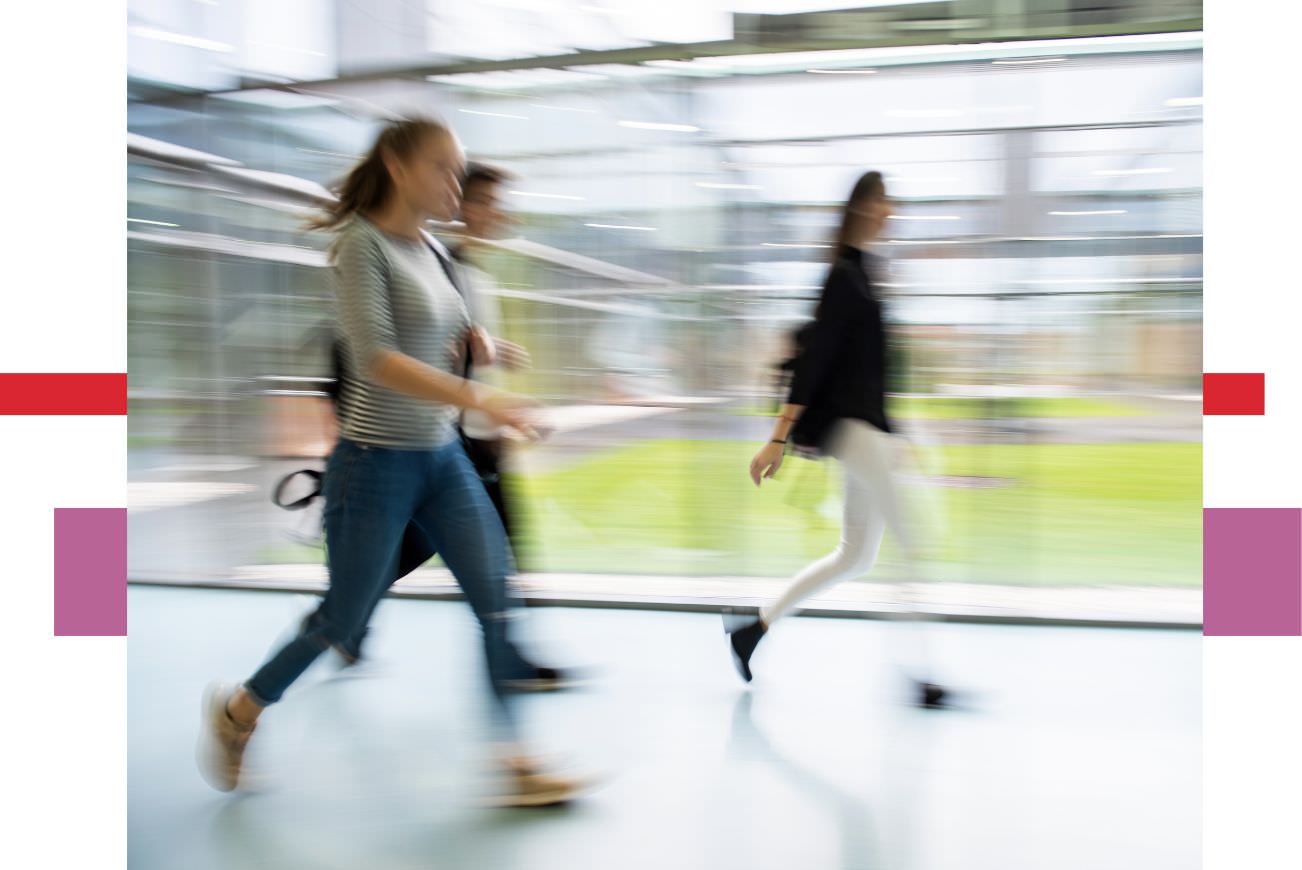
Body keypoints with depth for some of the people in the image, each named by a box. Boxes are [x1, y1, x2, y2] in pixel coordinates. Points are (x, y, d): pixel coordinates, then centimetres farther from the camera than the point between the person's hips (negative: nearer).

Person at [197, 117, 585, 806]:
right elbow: (377, 358, -27)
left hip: (442, 459, 7)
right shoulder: (362, 244, -14)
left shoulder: (427, 251, 9)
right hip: (377, 463, -7)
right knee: (344, 619, 7)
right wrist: (479, 399, -33)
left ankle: (516, 765, 4)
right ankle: (237, 712, 33)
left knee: (496, 598, -2)